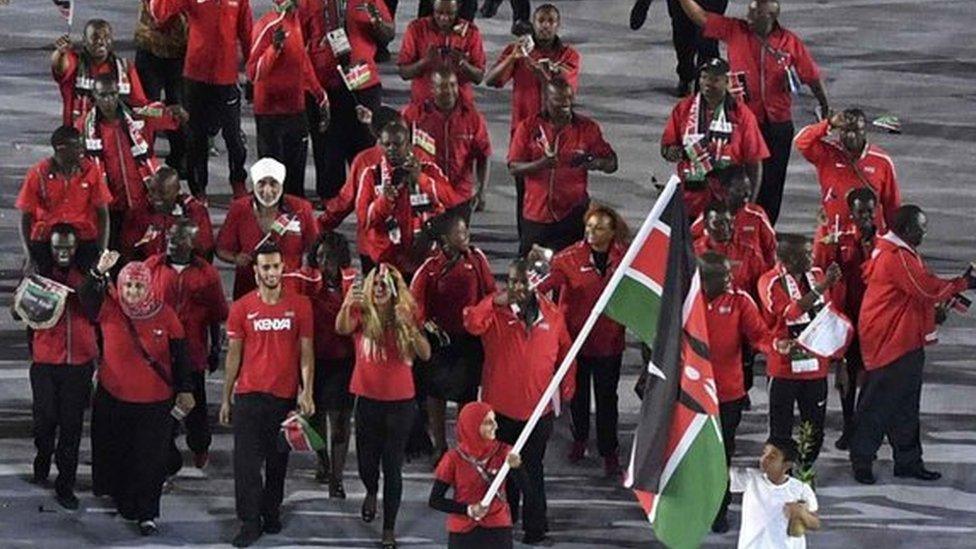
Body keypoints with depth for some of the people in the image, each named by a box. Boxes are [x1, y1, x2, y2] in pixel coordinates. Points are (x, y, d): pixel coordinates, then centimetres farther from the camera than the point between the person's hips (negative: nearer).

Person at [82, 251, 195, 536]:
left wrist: (185, 390, 0)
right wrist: (99, 272, -41)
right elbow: (86, 296, -24)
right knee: (116, 455, 14)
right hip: (113, 398, 1)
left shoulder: (164, 315, -6)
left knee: (150, 461, 2)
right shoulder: (110, 308, -5)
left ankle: (147, 514, 11)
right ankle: (122, 501, 35)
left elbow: (180, 355, 0)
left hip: (154, 402, -1)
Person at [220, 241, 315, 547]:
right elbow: (234, 354, 5)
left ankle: (272, 514, 23)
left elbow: (306, 352, 1)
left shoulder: (300, 305, 0)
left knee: (278, 460, 10)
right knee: (247, 461, -4)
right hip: (249, 395, 0)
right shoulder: (242, 308, 1)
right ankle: (250, 522, -1)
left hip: (285, 395, 0)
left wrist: (307, 393, -10)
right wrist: (226, 399, 5)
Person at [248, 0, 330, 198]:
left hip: (296, 110, 8)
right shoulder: (268, 26, -16)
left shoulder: (295, 20, 9)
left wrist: (320, 96, 22)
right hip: (271, 113, -8)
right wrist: (275, 47, -34)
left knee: (296, 175, 14)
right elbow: (253, 72, -21)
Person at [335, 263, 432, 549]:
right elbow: (341, 328, -30)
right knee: (367, 463, 10)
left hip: (400, 402, 0)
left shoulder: (406, 316, -3)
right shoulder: (362, 314, -7)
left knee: (392, 467, 0)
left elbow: (425, 355, -12)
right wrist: (347, 305, -51)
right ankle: (371, 493, 46)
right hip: (368, 400, 0)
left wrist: (411, 328, -28)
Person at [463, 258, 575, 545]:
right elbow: (472, 324, -28)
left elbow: (565, 353, 10)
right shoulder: (496, 312, -8)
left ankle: (535, 527, 20)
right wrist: (495, 302, -33)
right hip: (501, 409, 0)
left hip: (538, 409, 0)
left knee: (532, 470, 10)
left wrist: (566, 389, 5)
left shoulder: (552, 314, -1)